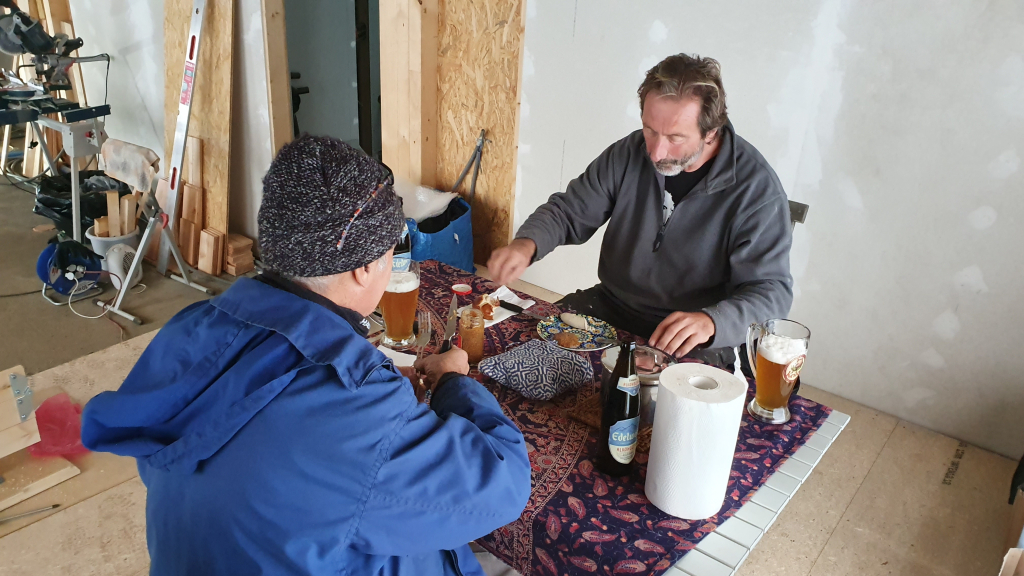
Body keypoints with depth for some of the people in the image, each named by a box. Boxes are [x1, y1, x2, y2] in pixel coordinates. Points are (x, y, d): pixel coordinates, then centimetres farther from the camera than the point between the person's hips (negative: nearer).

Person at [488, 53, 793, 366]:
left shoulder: (757, 189, -18)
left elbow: (771, 292, -20)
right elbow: (568, 212, 2)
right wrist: (526, 243, -20)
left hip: (692, 345, -4)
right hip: (608, 306, 5)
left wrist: (710, 321, -41)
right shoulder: (628, 153, -4)